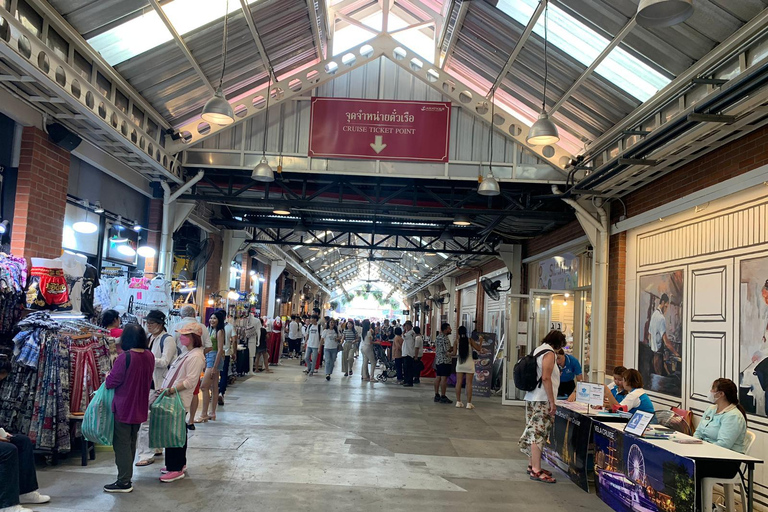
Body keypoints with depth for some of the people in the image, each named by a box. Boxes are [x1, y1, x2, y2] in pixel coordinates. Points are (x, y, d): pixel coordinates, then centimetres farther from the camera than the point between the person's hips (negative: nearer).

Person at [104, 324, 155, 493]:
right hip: (140, 408, 7)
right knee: (131, 443, 19)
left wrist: (107, 377, 4)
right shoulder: (149, 356, -1)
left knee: (122, 444, 4)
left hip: (124, 409, -7)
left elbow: (112, 382, -16)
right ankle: (127, 477, 29)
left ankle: (124, 482, 11)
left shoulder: (124, 358, -22)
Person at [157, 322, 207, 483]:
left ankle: (176, 469, 3)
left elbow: (190, 381, -22)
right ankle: (179, 464, 27)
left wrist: (171, 390, -25)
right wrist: (165, 390, 16)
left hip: (180, 401, -10)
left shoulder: (196, 356, -16)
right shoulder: (187, 353, 16)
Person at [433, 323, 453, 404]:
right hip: (445, 361, -9)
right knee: (444, 378, -7)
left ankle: (437, 395, 14)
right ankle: (443, 397, -6)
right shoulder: (445, 338, -15)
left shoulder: (437, 337, 15)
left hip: (438, 360, 9)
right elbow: (447, 351, -18)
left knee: (438, 377, 11)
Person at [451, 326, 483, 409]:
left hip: (460, 364, 1)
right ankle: (469, 403, 0)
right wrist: (480, 341, 14)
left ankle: (458, 402, 8)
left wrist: (450, 354, 17)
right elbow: (479, 349, -3)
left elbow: (454, 353, -5)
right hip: (469, 365, -1)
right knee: (469, 383, 1)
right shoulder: (470, 340, -5)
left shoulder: (457, 341, -2)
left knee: (459, 383, 7)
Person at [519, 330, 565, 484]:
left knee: (533, 432, 14)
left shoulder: (537, 350, 16)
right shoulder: (549, 353, -12)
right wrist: (552, 402, -17)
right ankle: (536, 471, -7)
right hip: (542, 400, -9)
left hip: (531, 398, 9)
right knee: (539, 433, -8)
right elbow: (545, 378, -20)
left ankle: (532, 465, 22)